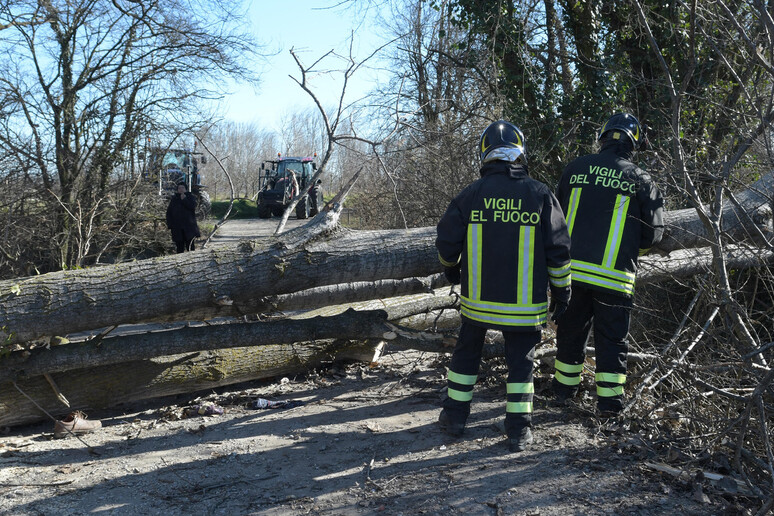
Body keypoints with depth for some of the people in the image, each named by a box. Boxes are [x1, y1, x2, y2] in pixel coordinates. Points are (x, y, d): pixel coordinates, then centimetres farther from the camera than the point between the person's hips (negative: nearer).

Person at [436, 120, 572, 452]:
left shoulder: (471, 195, -5)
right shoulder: (540, 195, -5)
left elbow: (447, 243, 1)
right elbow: (558, 250, -3)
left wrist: (452, 271, 21)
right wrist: (562, 289, 9)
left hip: (477, 298, 1)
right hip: (525, 302, 0)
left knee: (466, 353, 19)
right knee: (520, 362, 12)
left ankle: (454, 417, 27)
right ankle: (519, 431, 14)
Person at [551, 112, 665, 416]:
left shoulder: (575, 169, 3)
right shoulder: (640, 180, -3)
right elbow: (653, 233, 2)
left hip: (571, 268, 3)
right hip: (614, 275, -2)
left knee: (570, 331, 18)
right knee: (612, 337, 10)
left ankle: (564, 388, 32)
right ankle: (609, 399, 13)